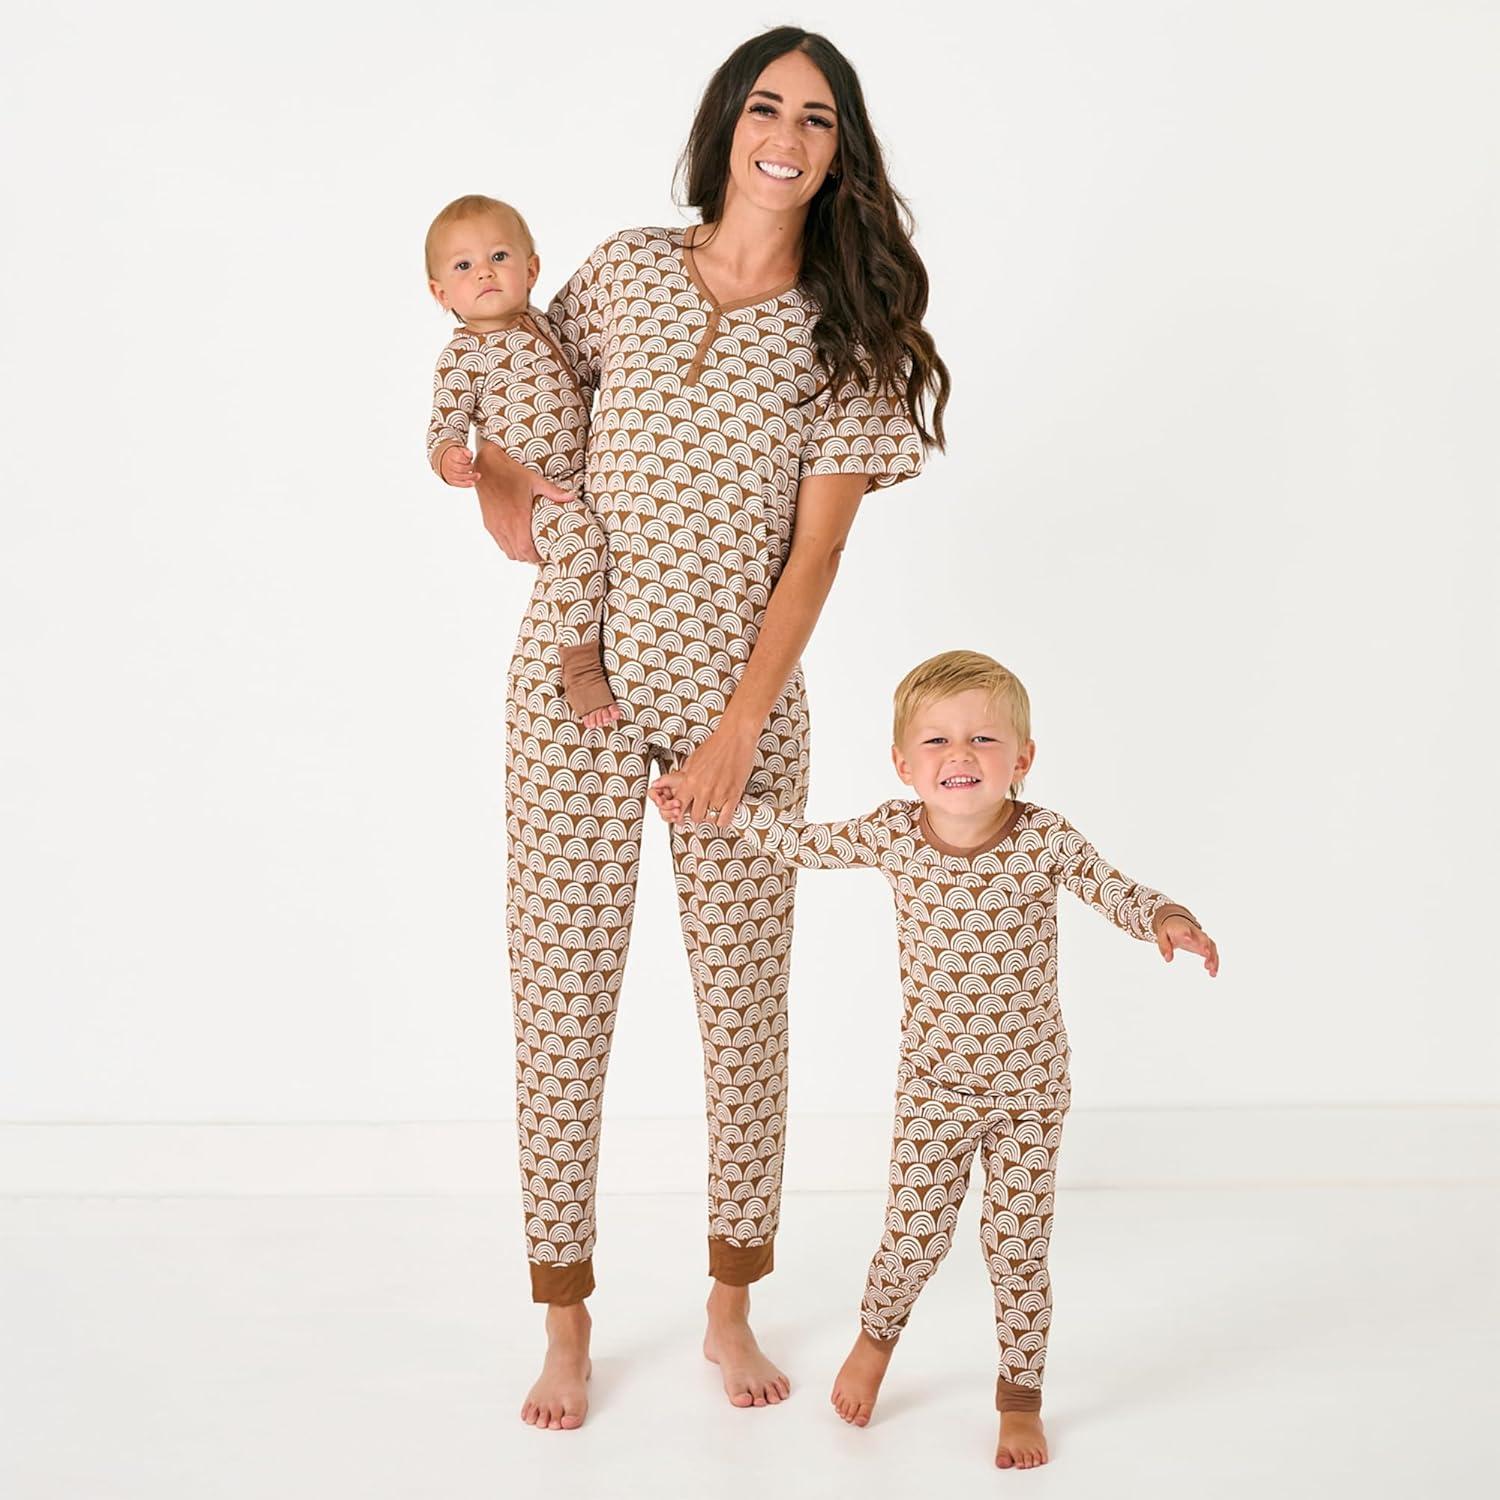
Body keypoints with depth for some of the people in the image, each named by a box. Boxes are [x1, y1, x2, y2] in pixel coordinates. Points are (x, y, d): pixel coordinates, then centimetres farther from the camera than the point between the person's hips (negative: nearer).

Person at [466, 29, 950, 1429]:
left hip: (739, 695, 0)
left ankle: (731, 1307, 23)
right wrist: (497, 481, 0)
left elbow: (814, 552, -5)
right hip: (578, 682, 1)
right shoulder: (623, 271, 4)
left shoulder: (848, 334, 0)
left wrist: (743, 723, -11)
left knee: (743, 998, 5)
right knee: (559, 992, 1)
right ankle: (565, 1327, 14)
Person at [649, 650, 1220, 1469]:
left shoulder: (1046, 838, -17)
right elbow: (803, 842, 3)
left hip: (1031, 1087, -1)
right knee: (914, 1232, 4)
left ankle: (1021, 1398, 27)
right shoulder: (892, 834, -12)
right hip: (933, 1085, 1)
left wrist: (1167, 918, -31)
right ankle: (875, 1338, 38)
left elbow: (1116, 892, -11)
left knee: (1017, 1244, 5)